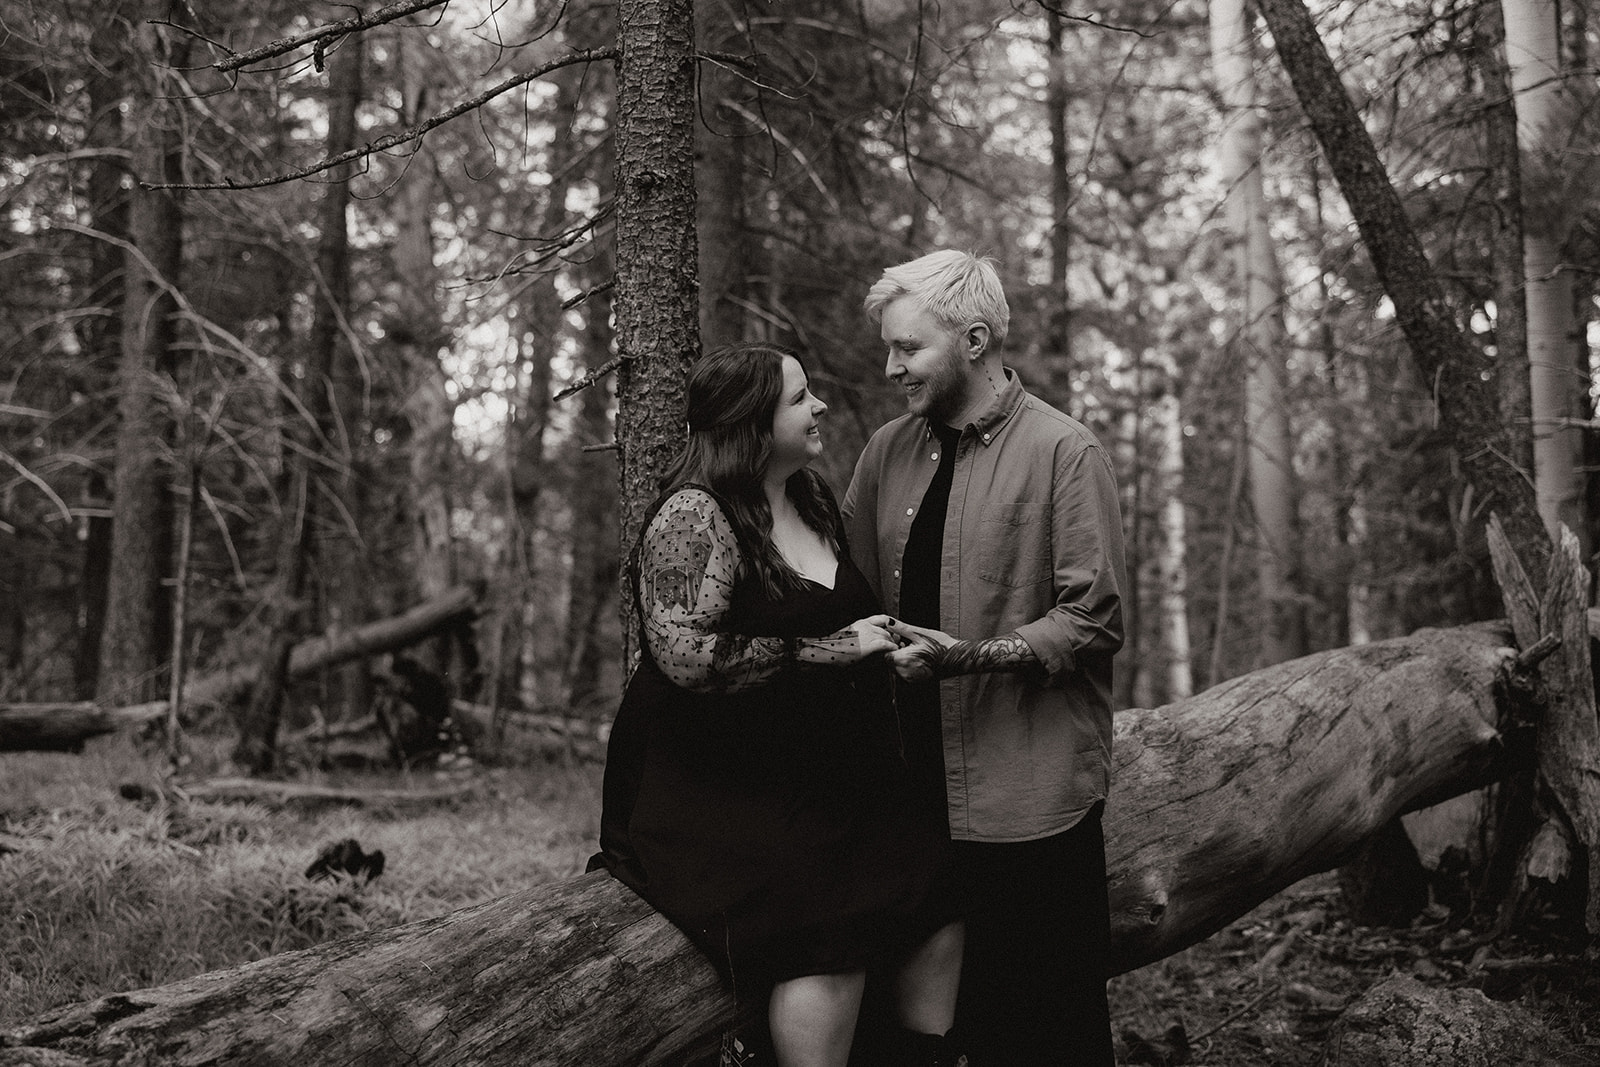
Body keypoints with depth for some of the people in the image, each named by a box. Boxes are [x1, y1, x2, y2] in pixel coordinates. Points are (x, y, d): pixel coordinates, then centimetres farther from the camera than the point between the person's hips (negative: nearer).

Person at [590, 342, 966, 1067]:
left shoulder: (814, 500, 12)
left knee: (939, 904, -8)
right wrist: (828, 650, -18)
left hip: (826, 775, 8)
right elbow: (687, 654, -24)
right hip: (716, 784, -8)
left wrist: (885, 641, 9)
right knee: (828, 951, -24)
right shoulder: (693, 515, -14)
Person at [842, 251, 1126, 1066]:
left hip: (1028, 788, -5)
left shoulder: (1063, 452, -7)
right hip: (920, 781, 5)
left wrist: (968, 657, -21)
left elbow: (1094, 622, -12)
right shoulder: (887, 452, 11)